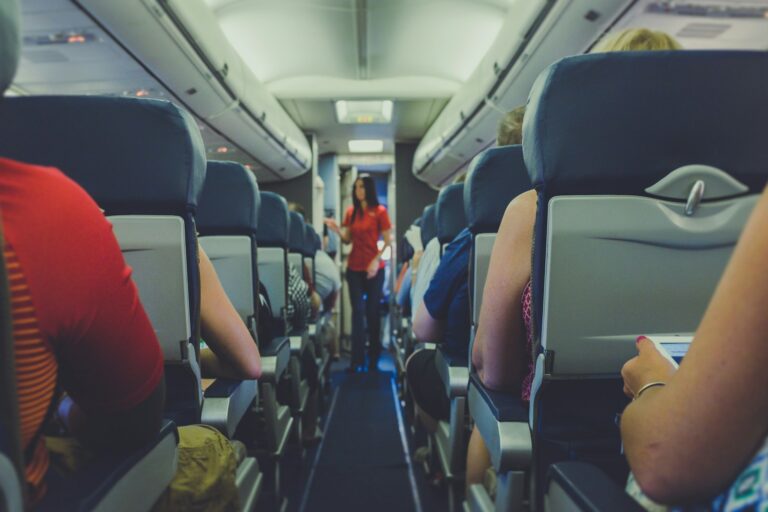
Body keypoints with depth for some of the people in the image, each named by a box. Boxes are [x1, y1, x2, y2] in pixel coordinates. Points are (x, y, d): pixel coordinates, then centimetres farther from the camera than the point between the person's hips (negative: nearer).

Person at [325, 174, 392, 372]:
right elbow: (348, 240, 8)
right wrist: (337, 230, -10)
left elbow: (387, 241, -5)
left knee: (372, 311, 7)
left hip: (374, 269, -2)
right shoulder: (350, 212, 7)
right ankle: (357, 358, 4)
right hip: (354, 268, 3)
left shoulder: (380, 211, -4)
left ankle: (374, 357, 21)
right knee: (358, 311, 1)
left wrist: (376, 260, -17)